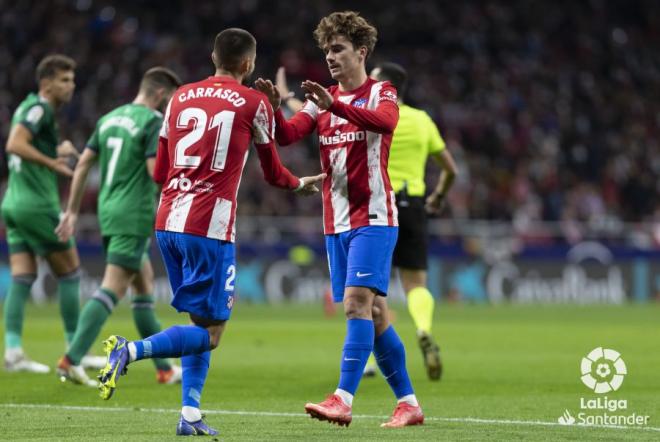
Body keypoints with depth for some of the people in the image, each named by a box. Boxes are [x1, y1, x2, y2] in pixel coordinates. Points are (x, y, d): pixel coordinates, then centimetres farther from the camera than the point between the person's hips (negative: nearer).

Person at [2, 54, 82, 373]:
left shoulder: (28, 107, 18)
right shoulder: (39, 108, -11)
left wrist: (57, 152, 11)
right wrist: (53, 162, -22)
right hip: (37, 204, -9)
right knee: (70, 272, 2)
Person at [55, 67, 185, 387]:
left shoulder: (109, 119, 14)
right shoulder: (153, 122, -9)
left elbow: (83, 164, 13)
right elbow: (156, 171, -19)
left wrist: (72, 211, 17)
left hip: (109, 213, 9)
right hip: (135, 216, -9)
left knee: (144, 285, 15)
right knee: (112, 289, -10)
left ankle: (165, 369, 19)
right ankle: (71, 359, -18)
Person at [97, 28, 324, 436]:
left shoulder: (181, 97, 14)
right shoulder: (254, 103, 1)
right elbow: (273, 173, 13)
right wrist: (300, 184, 35)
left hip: (168, 222, 7)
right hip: (209, 226, -6)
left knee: (201, 322, 17)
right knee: (210, 334, -2)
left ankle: (190, 414, 9)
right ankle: (130, 351, -22)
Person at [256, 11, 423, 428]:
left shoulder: (381, 93, -2)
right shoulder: (322, 100, 14)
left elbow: (385, 120, -26)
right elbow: (288, 134, -2)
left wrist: (335, 105, -39)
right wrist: (274, 109, -23)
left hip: (373, 217, -6)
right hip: (336, 222, 6)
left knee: (357, 302, -18)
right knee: (373, 313, 8)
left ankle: (343, 400, -24)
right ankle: (408, 402, 15)